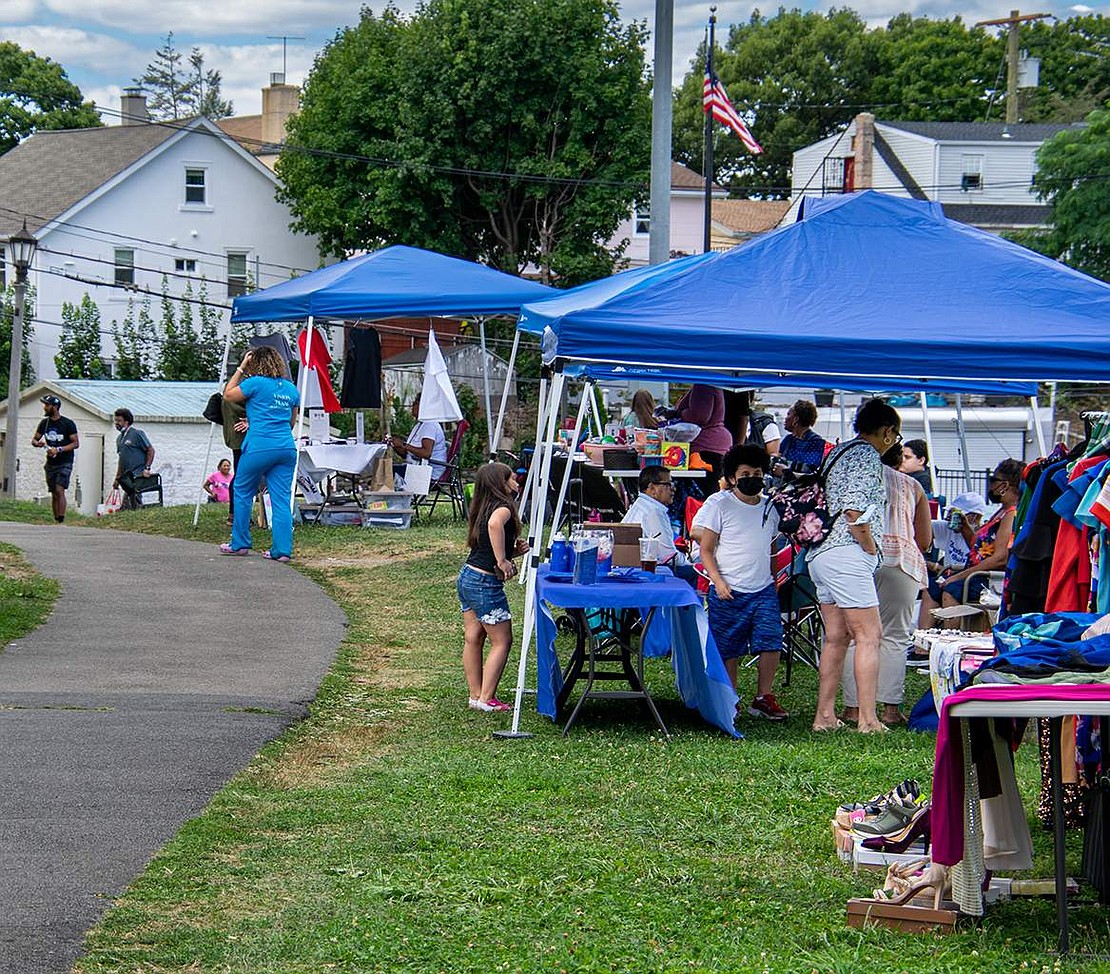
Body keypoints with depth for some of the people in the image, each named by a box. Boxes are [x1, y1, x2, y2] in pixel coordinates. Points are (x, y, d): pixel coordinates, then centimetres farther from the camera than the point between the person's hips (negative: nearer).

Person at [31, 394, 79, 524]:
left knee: (59, 490, -18)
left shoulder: (68, 424, -8)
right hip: (51, 463, 6)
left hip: (65, 463, -6)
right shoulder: (44, 423, 8)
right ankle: (56, 521, 10)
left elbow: (76, 443, -10)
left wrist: (59, 450, -22)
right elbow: (34, 439, 14)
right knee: (54, 494, 6)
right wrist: (37, 443, -11)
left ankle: (61, 521, -22)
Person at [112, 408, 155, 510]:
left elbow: (150, 450, -6)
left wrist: (147, 468, -14)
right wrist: (117, 478, 22)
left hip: (138, 475, -8)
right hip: (126, 476, 8)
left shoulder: (137, 433, -5)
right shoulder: (119, 438, 19)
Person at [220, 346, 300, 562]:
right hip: (287, 447, 5)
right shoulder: (291, 388, 14)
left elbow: (228, 394, 9)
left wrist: (241, 369, 14)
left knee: (243, 492, 12)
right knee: (282, 499, 3)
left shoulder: (256, 383, -5)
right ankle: (282, 550, -2)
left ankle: (240, 544, 16)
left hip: (260, 447, -5)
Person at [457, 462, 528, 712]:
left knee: (473, 638, 13)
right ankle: (486, 699, 0)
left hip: (467, 578, 9)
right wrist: (502, 561, -31)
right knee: (502, 641, 1)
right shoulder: (502, 507, -15)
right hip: (486, 584, -9)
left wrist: (515, 550, 5)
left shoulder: (483, 508, 12)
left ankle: (475, 695, 19)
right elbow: (495, 524, -40)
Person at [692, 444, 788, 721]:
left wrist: (776, 578, 20)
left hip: (764, 589, 3)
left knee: (771, 643, -9)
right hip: (729, 591, -3)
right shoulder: (719, 504, -2)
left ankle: (763, 698, 2)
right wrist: (718, 581, -13)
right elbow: (706, 550, -2)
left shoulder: (769, 507, 12)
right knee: (729, 651, 2)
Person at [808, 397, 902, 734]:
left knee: (835, 637, 11)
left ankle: (825, 715, 10)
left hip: (821, 554, 10)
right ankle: (867, 719, -10)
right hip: (846, 555, -10)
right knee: (869, 635, -7)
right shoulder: (867, 455, -9)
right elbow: (855, 510, -20)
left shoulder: (838, 453, 19)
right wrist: (871, 548, -8)